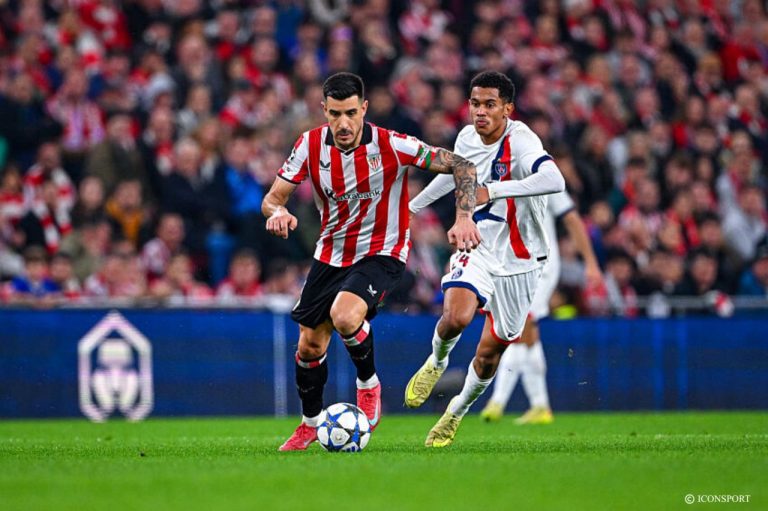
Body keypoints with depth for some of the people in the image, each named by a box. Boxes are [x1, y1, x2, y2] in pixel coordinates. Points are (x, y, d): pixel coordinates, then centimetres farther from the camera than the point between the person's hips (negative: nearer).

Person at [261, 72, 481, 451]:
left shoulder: (391, 146, -21)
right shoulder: (311, 145, -11)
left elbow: (461, 166, -17)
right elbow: (273, 197, -6)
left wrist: (464, 217, -31)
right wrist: (278, 212, -30)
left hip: (381, 253, -4)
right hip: (331, 253, 4)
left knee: (344, 316, -31)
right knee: (310, 345, 7)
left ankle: (368, 383, -2)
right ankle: (310, 423, 33)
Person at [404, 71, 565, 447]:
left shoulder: (521, 141, -22)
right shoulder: (467, 138, -2)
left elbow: (554, 180, -42)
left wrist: (493, 190, -45)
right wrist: (413, 207, 35)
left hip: (518, 261, -3)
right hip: (476, 250, 3)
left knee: (490, 352, 7)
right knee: (456, 317, -27)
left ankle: (457, 412, 35)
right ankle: (436, 362, 6)